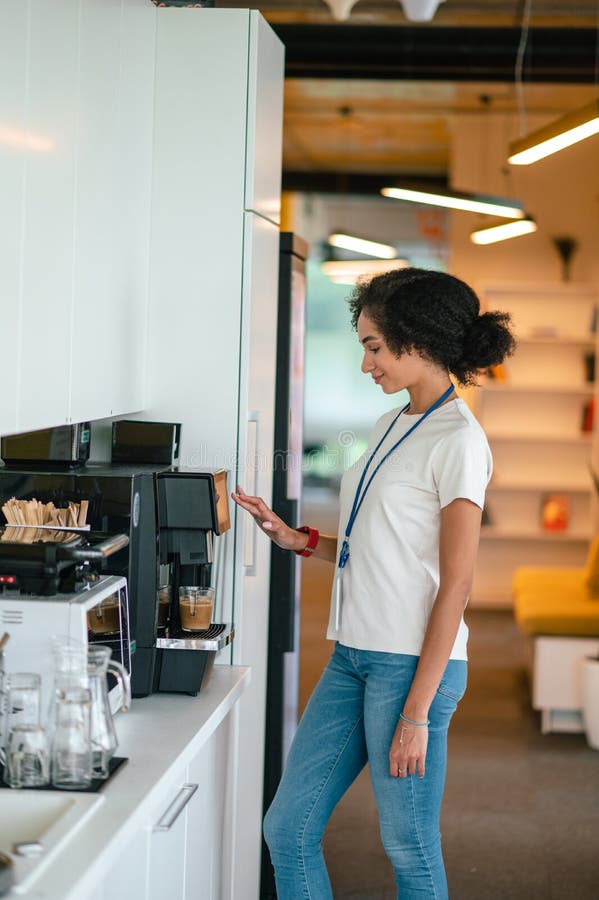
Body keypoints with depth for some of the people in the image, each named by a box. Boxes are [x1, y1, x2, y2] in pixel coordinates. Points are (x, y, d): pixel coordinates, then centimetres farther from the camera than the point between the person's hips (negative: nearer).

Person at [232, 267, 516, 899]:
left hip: (412, 663, -9)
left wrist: (416, 711, -17)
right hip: (353, 656, 9)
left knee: (409, 847, 2)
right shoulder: (392, 426, 15)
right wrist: (294, 538, 6)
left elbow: (455, 584, -14)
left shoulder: (457, 440, -11)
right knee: (287, 828, 9)